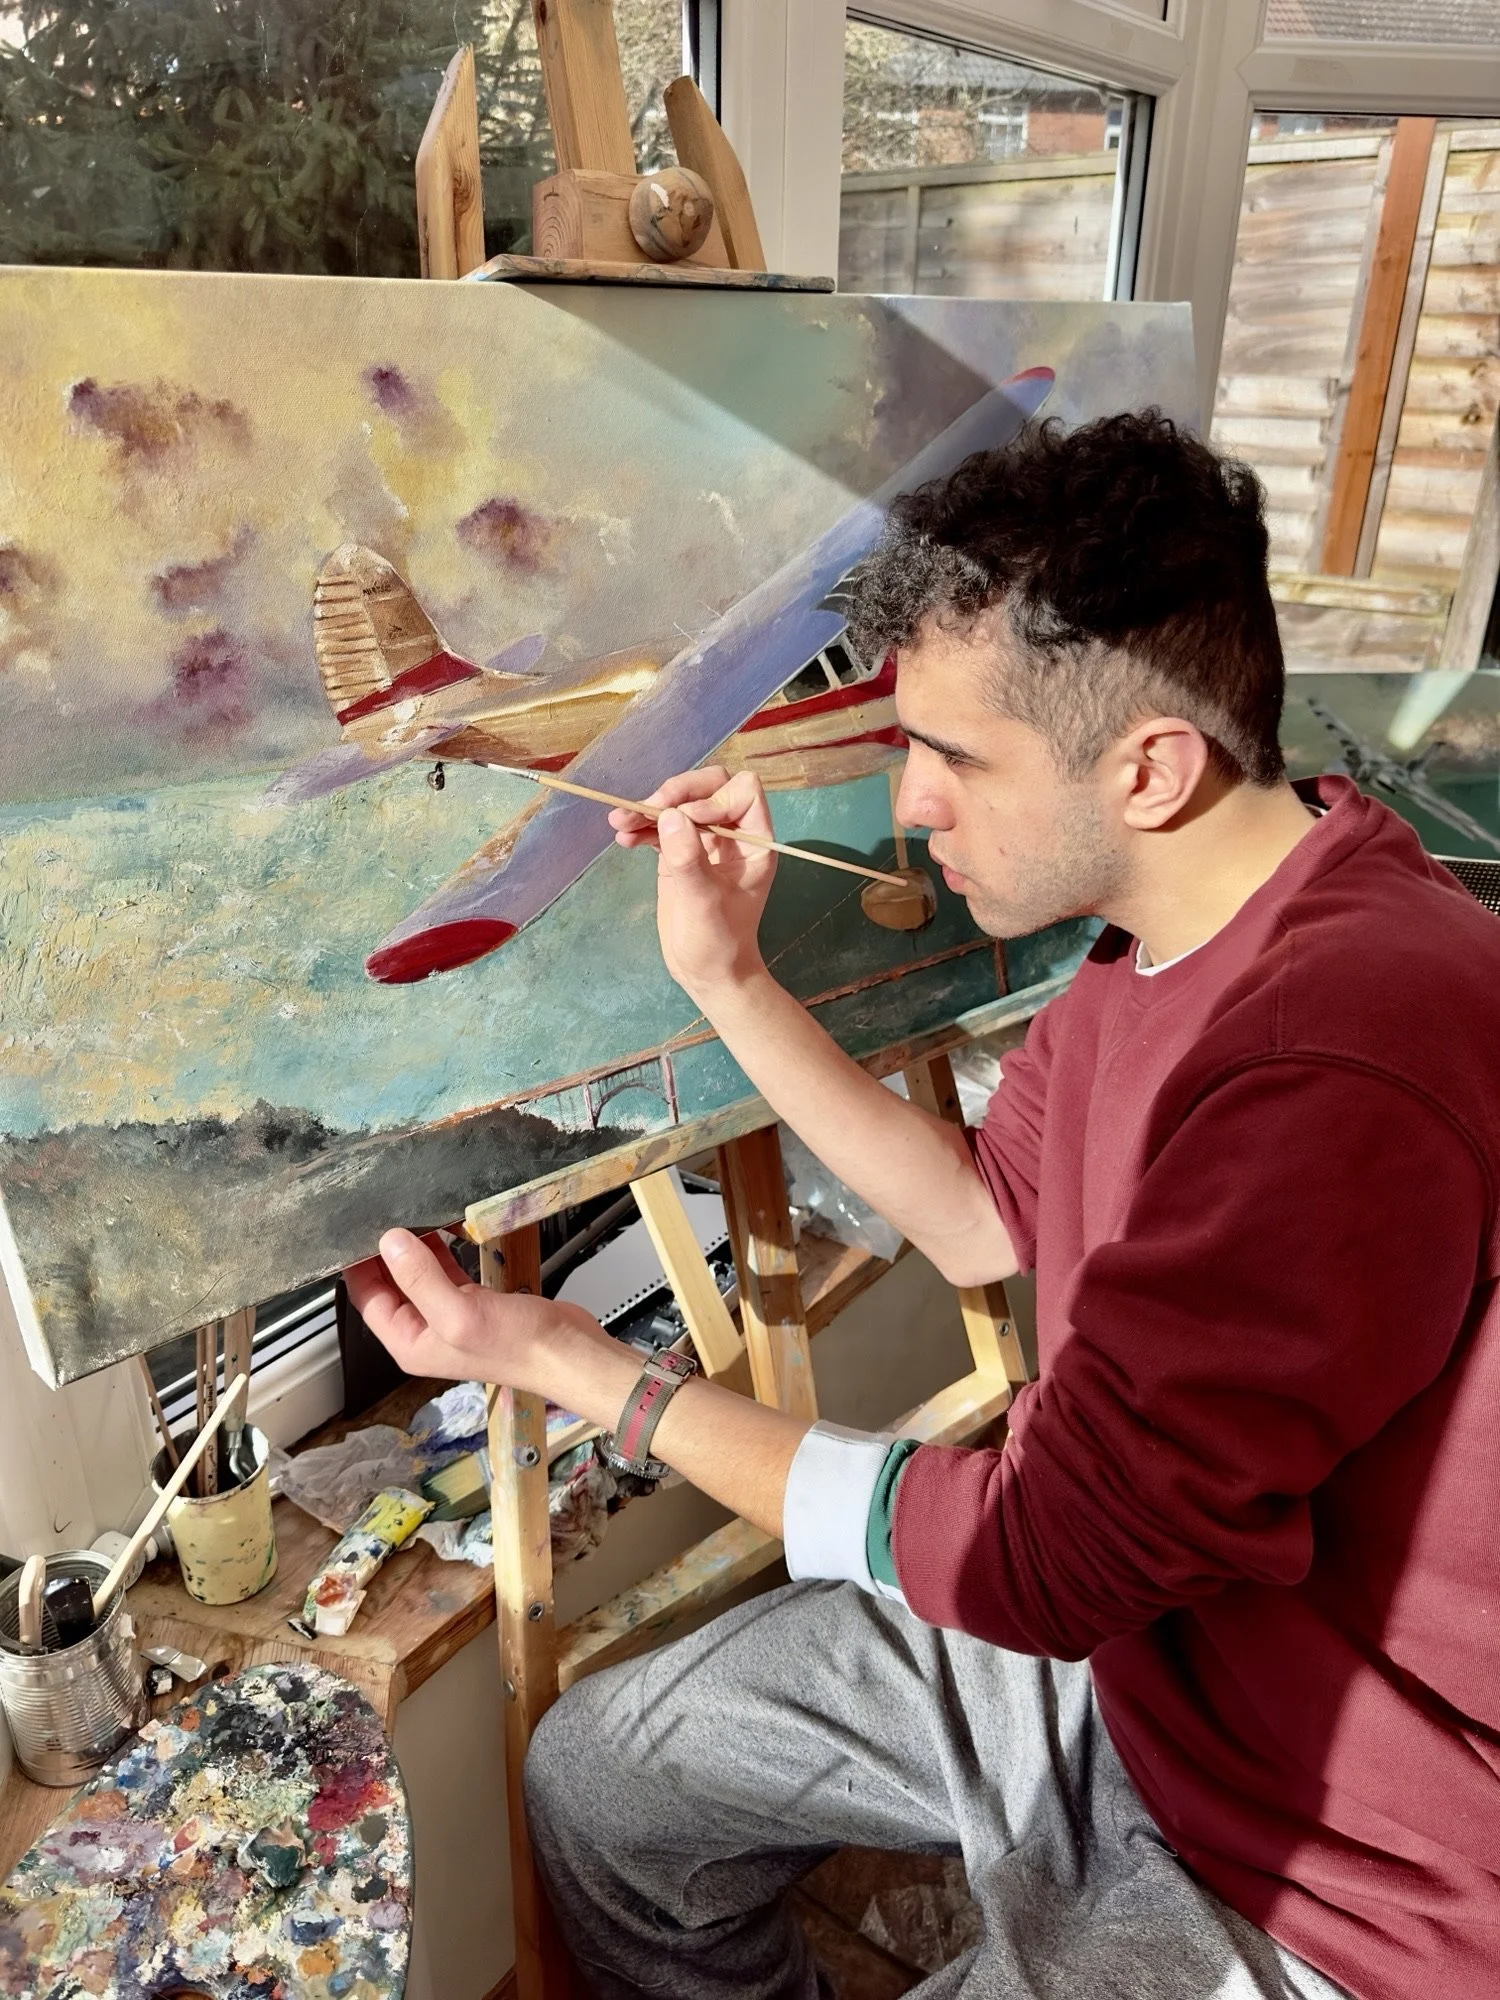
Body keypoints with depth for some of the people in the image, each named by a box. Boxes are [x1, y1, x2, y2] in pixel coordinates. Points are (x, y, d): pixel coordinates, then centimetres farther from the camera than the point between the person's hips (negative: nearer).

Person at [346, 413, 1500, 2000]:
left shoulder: (1345, 1067, -35)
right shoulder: (1161, 944, -4)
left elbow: (1036, 1554, -28)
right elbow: (984, 1216, 6)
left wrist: (573, 1366, -19)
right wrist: (726, 978, -2)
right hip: (1122, 1624, 8)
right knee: (598, 1775, 9)